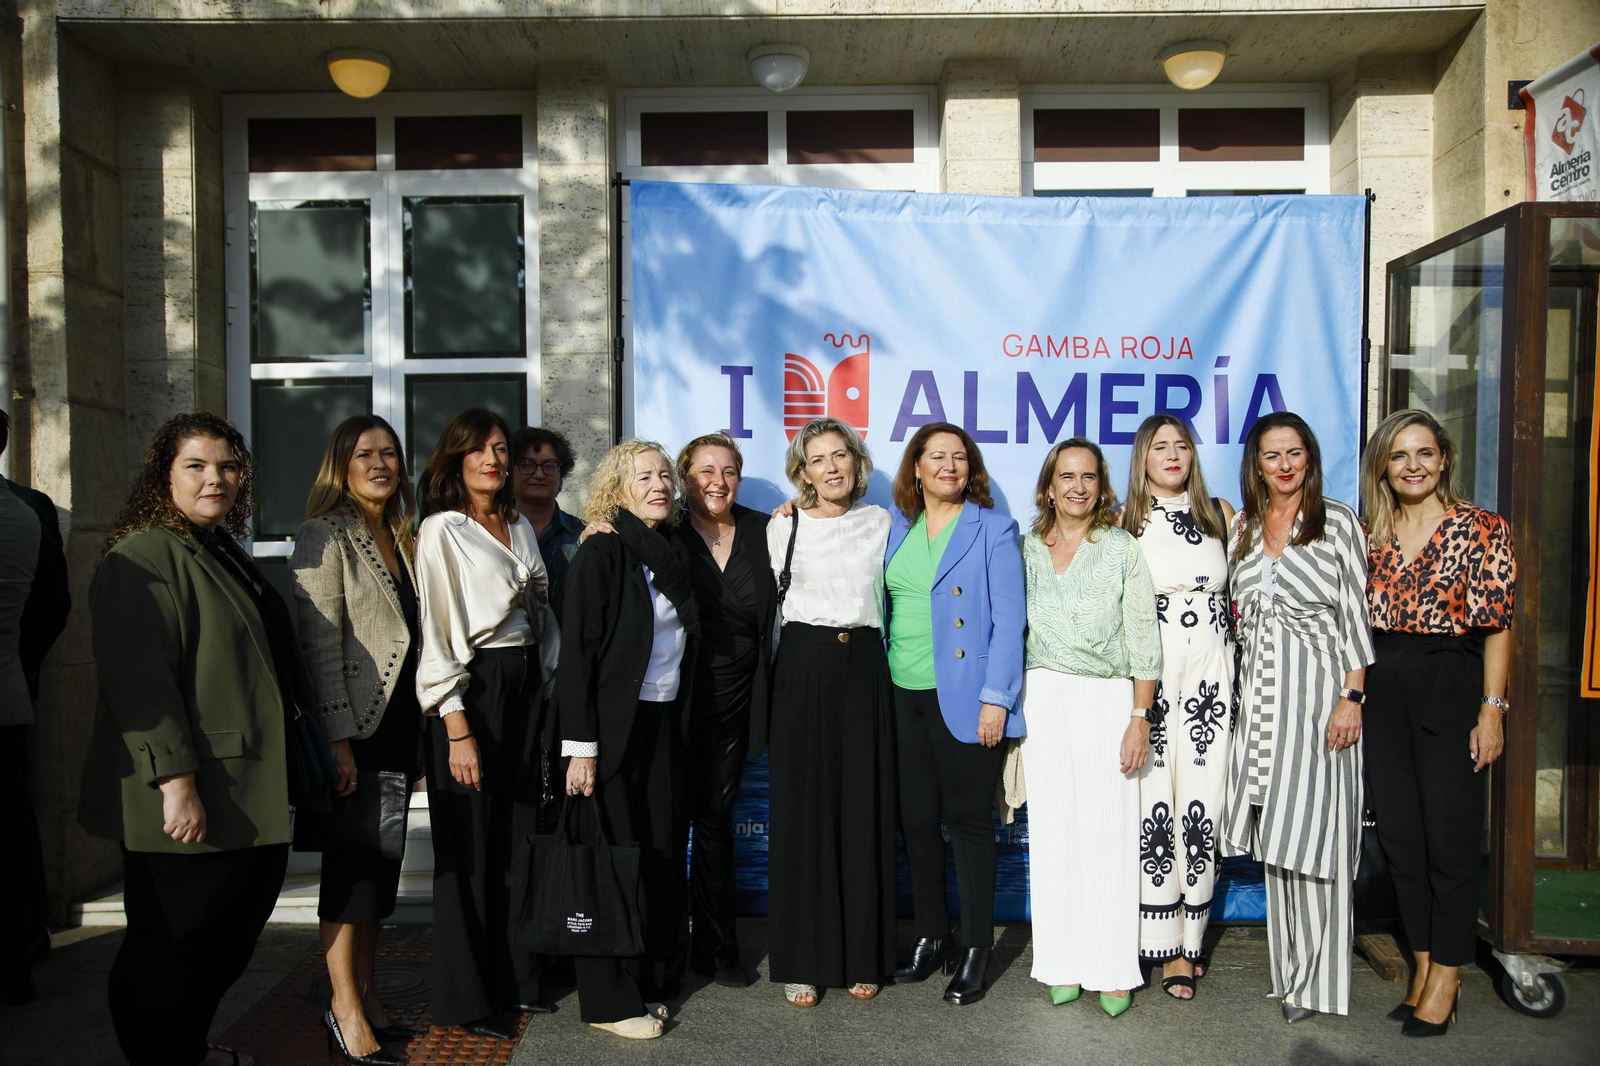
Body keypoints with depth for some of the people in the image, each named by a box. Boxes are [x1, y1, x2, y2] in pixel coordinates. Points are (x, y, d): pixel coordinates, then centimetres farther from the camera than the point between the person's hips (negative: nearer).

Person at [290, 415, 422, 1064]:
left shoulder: (400, 536, 14)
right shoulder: (326, 534, -8)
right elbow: (319, 641, -14)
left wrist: (420, 731, 14)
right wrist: (338, 738, -19)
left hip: (401, 719, 7)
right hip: (354, 724, -7)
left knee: (382, 858, 11)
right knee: (352, 858, -1)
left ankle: (366, 992, 22)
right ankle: (345, 1007, 8)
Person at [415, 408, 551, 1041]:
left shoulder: (519, 527, 14)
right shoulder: (442, 531, -7)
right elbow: (437, 631, -12)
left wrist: (544, 687, 11)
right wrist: (457, 729, -17)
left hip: (525, 684, 6)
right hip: (471, 691, -6)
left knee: (518, 835, 11)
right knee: (469, 846, 1)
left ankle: (515, 978, 25)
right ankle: (466, 998, 14)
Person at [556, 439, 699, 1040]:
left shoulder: (672, 555, 11)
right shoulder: (601, 552, -9)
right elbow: (576, 652, -13)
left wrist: (684, 723, 9)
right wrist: (580, 746, -17)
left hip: (666, 725, 6)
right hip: (615, 726, -6)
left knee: (663, 852, 9)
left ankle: (650, 982, 25)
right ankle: (609, 1001, 14)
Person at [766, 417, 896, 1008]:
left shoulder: (880, 523, 8)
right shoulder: (782, 528, 5)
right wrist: (769, 686, 5)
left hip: (864, 670, 1)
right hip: (803, 668, -1)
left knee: (865, 810, 4)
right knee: (801, 811, 1)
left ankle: (861, 955, 17)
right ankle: (801, 959, 12)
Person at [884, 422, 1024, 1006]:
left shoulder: (992, 530, -3)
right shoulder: (897, 529, 12)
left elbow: (1008, 620, -8)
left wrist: (996, 698, -13)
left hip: (963, 698, -5)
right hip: (904, 695, 5)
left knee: (968, 819, 3)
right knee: (916, 818, 11)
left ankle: (975, 949, 16)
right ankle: (930, 936, 27)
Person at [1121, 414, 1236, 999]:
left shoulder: (1221, 514, 12)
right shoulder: (1123, 521, 7)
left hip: (1210, 673, 2)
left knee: (1202, 800, 1)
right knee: (1154, 800, -4)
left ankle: (1192, 934, 14)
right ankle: (1166, 944, 7)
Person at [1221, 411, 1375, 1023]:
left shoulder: (1338, 523, -2)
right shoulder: (1243, 525, 12)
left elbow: (1357, 615, -6)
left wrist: (1351, 697, -12)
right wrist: (1245, 687, 12)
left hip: (1318, 689, -5)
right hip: (1260, 692, 5)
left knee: (1314, 834, -4)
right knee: (1275, 836, 10)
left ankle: (1318, 983, 8)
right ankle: (1288, 970, 22)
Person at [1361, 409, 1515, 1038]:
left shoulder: (1481, 529, -4)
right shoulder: (1371, 533, 8)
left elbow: (1497, 625, -7)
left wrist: (1492, 710, -11)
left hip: (1450, 686, -4)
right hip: (1383, 690, 4)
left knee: (1449, 838, 2)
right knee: (1399, 836, 9)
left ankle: (1446, 977, 16)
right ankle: (1422, 965, 23)